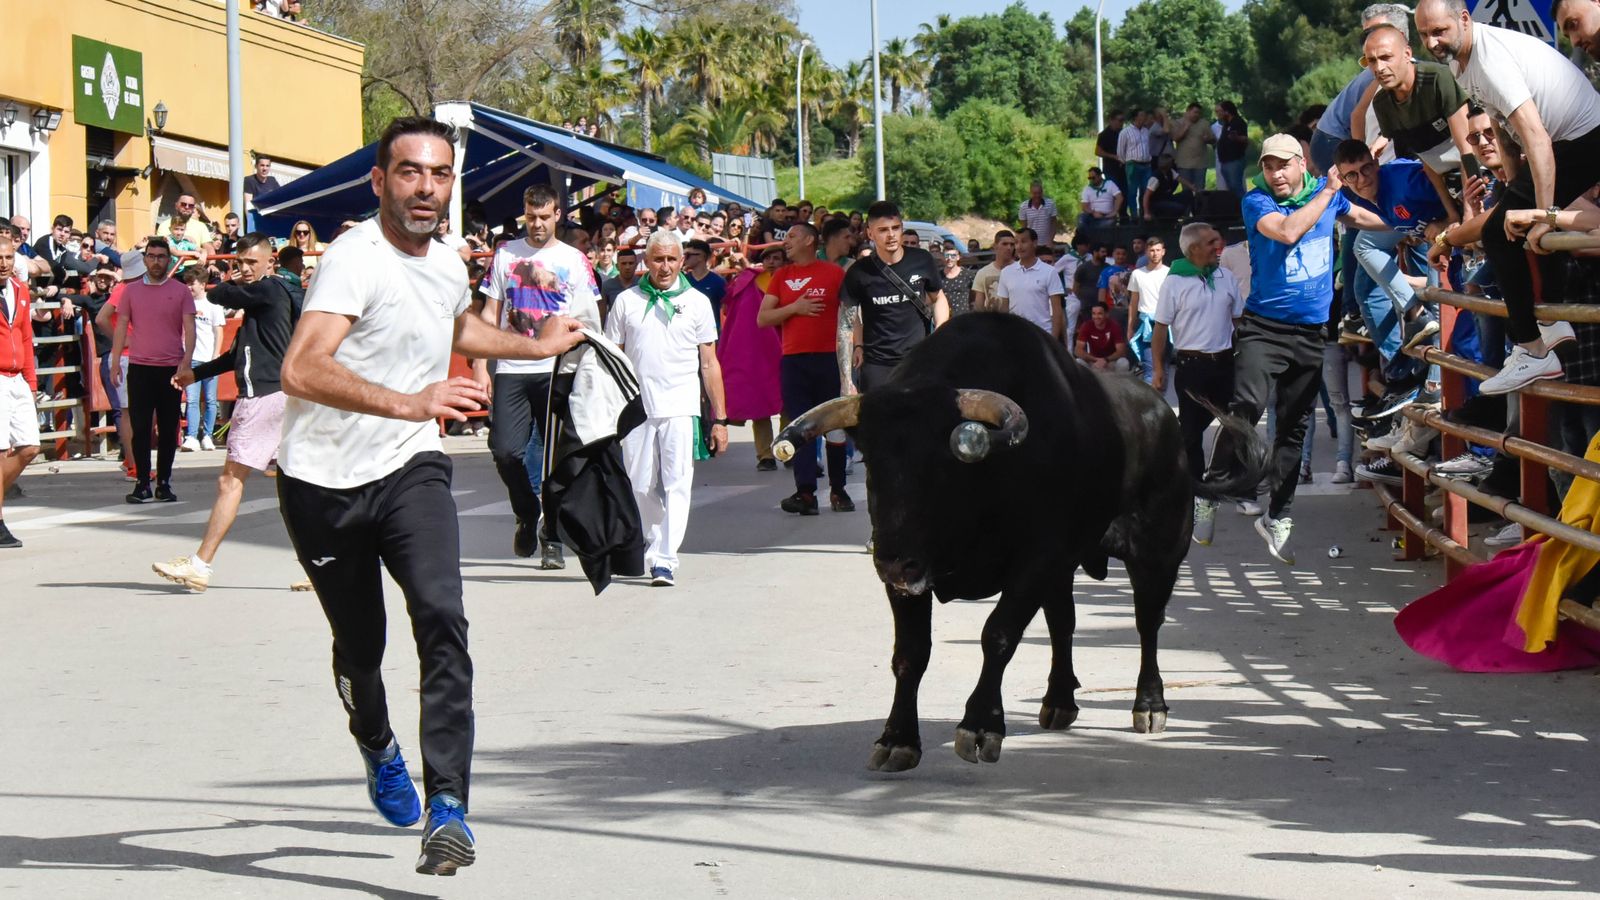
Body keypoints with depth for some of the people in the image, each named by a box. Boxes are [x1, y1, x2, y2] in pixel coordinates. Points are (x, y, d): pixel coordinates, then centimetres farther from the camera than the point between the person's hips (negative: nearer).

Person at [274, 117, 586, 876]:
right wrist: (409, 402, -45)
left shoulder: (447, 267, 6)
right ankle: (377, 746, 46)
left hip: (411, 470, 4)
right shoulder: (356, 258, -19)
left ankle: (447, 809, -22)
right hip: (325, 479, -4)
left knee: (441, 618, -20)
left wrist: (536, 345, 37)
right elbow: (301, 370, -35)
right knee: (358, 643, 10)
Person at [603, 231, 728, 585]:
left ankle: (665, 560, -13)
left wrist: (720, 418, 5)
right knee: (642, 488, 6)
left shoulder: (696, 302, 8)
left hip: (680, 409, -1)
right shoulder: (627, 301, 9)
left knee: (676, 485, -10)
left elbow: (709, 363, 9)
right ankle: (653, 548, 23)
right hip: (636, 409, 2)